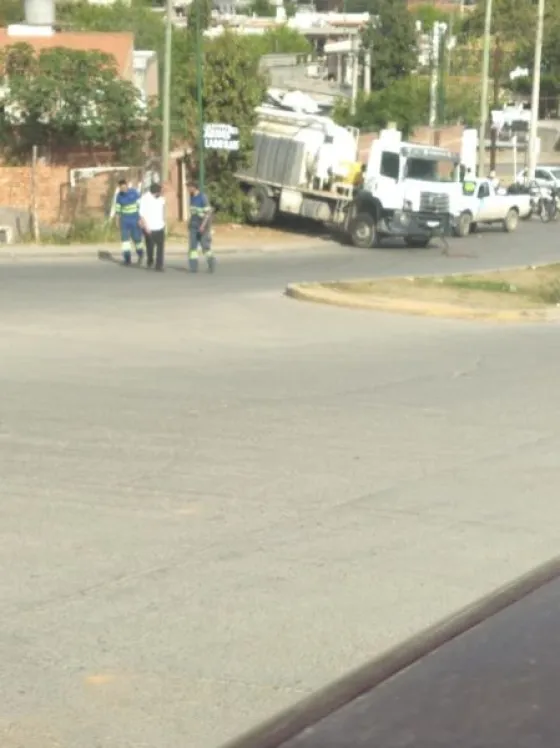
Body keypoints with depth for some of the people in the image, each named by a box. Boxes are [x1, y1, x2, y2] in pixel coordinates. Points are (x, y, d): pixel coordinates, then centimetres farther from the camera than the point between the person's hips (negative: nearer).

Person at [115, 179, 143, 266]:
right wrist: (117, 221, 6)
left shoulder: (134, 192, -10)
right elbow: (117, 208, 5)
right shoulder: (119, 195, -3)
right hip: (124, 220, 2)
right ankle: (127, 258, -8)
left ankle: (140, 254, 31)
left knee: (136, 238, 3)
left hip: (135, 219, -2)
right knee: (125, 238, -11)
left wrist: (140, 218, -13)